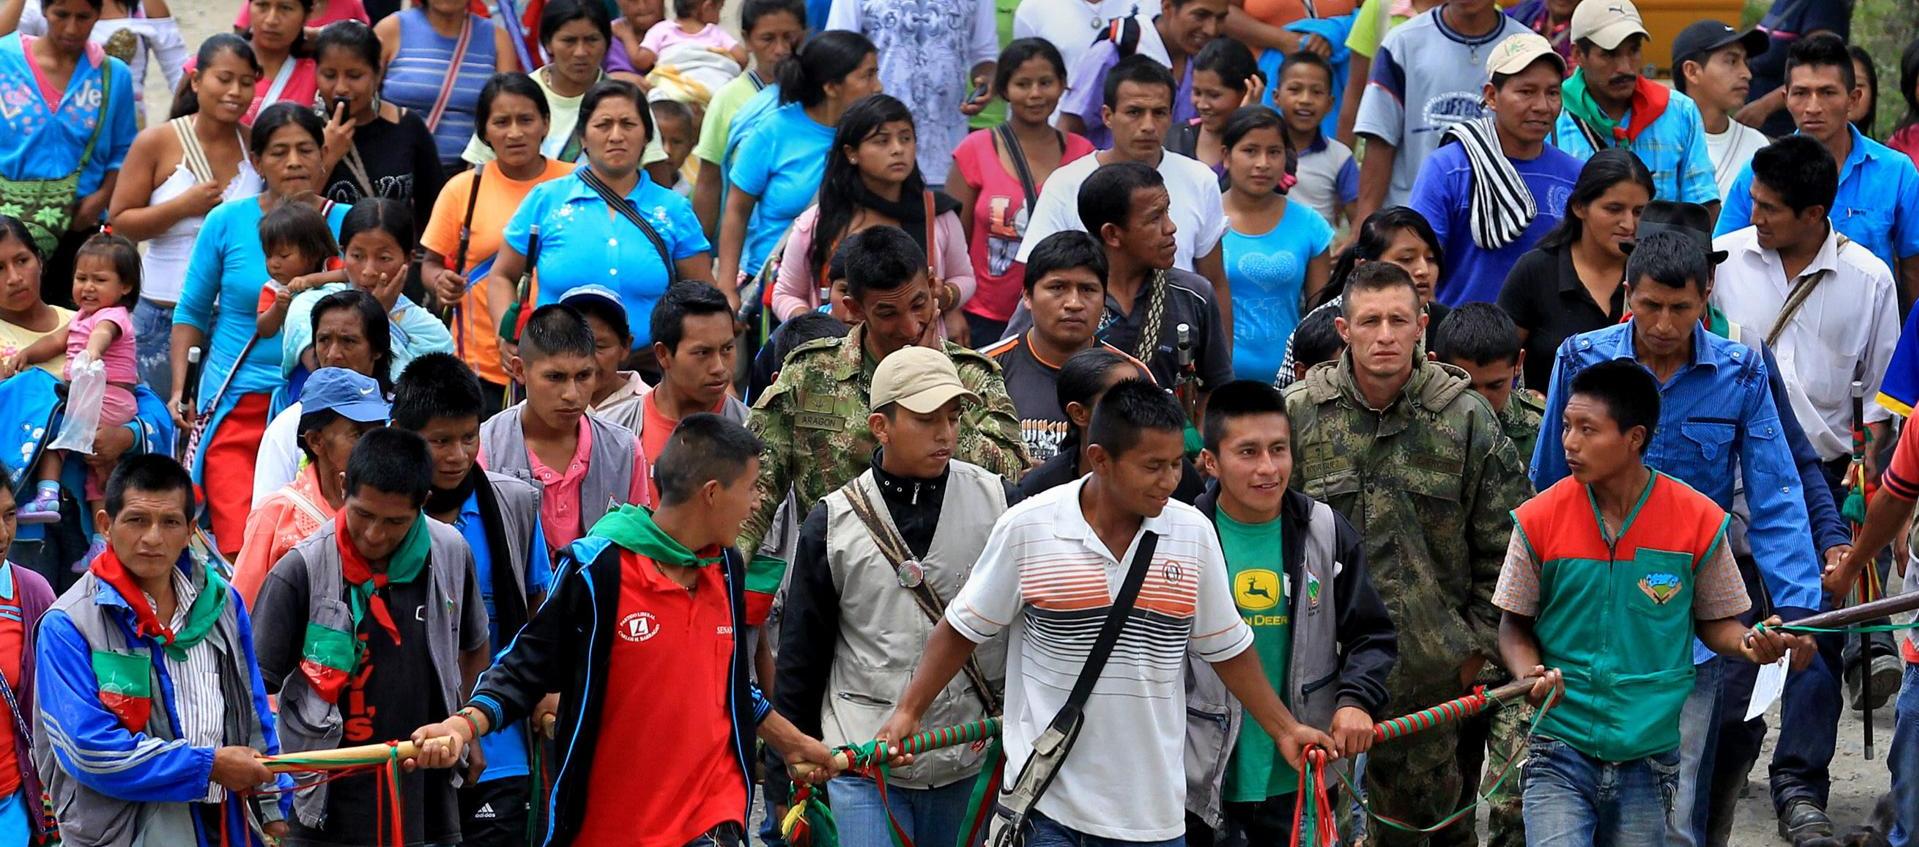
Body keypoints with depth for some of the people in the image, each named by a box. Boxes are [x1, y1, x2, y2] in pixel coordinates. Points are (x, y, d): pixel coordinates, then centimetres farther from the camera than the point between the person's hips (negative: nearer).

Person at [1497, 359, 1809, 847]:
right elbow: (1514, 627, 6)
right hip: (1561, 747, -1)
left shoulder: (1700, 521, -2)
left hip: (1650, 754, 1)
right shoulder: (1540, 520, -3)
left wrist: (1748, 643, -12)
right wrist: (1530, 675, -14)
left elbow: (1714, 623, 9)